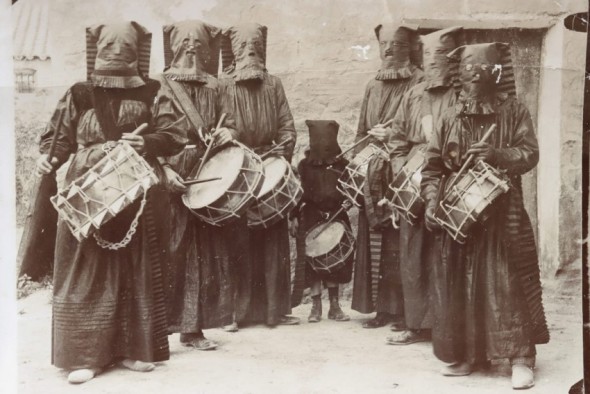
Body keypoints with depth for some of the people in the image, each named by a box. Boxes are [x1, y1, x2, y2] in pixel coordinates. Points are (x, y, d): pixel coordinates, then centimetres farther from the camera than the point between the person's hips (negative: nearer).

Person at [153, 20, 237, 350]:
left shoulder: (213, 87, 14)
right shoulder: (163, 86, 1)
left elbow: (223, 124, 17)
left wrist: (229, 132, -6)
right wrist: (165, 168, -16)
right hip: (170, 178, -4)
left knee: (202, 252, 5)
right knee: (165, 253, -5)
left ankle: (193, 327, 14)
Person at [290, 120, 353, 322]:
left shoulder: (342, 165, 3)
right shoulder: (305, 165, 1)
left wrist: (349, 200, -11)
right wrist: (294, 217, -2)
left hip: (336, 217, 1)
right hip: (311, 218, -1)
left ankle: (334, 306, 16)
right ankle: (316, 306, 9)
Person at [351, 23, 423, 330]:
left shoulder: (419, 83, 0)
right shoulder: (372, 87, 19)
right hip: (372, 177, 6)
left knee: (400, 242, -8)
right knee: (372, 241, 5)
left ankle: (404, 310, 1)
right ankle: (382, 308, 14)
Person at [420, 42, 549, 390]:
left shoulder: (515, 113, 3)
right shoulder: (450, 119, 8)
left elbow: (530, 154, -7)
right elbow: (433, 167, 7)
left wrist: (498, 155, -24)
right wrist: (431, 202, -6)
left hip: (504, 214, -2)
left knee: (509, 283, -5)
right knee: (462, 285, 7)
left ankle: (522, 358, 5)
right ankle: (468, 354, 20)